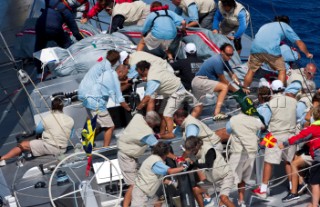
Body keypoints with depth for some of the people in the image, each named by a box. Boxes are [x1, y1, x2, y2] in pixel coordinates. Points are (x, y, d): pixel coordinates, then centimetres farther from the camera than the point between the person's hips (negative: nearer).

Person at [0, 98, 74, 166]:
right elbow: (70, 136, 14)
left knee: (23, 145, 4)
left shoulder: (47, 118, -7)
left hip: (49, 147, -4)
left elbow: (38, 130, 9)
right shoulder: (70, 120, 2)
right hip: (62, 150, 5)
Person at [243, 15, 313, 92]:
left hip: (255, 48, 4)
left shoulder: (266, 25, 36)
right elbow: (299, 43, 24)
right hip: (271, 50, -4)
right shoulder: (285, 26, 24)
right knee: (282, 70, 11)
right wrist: (307, 54, 39)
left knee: (251, 70, 18)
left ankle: (244, 90, 21)